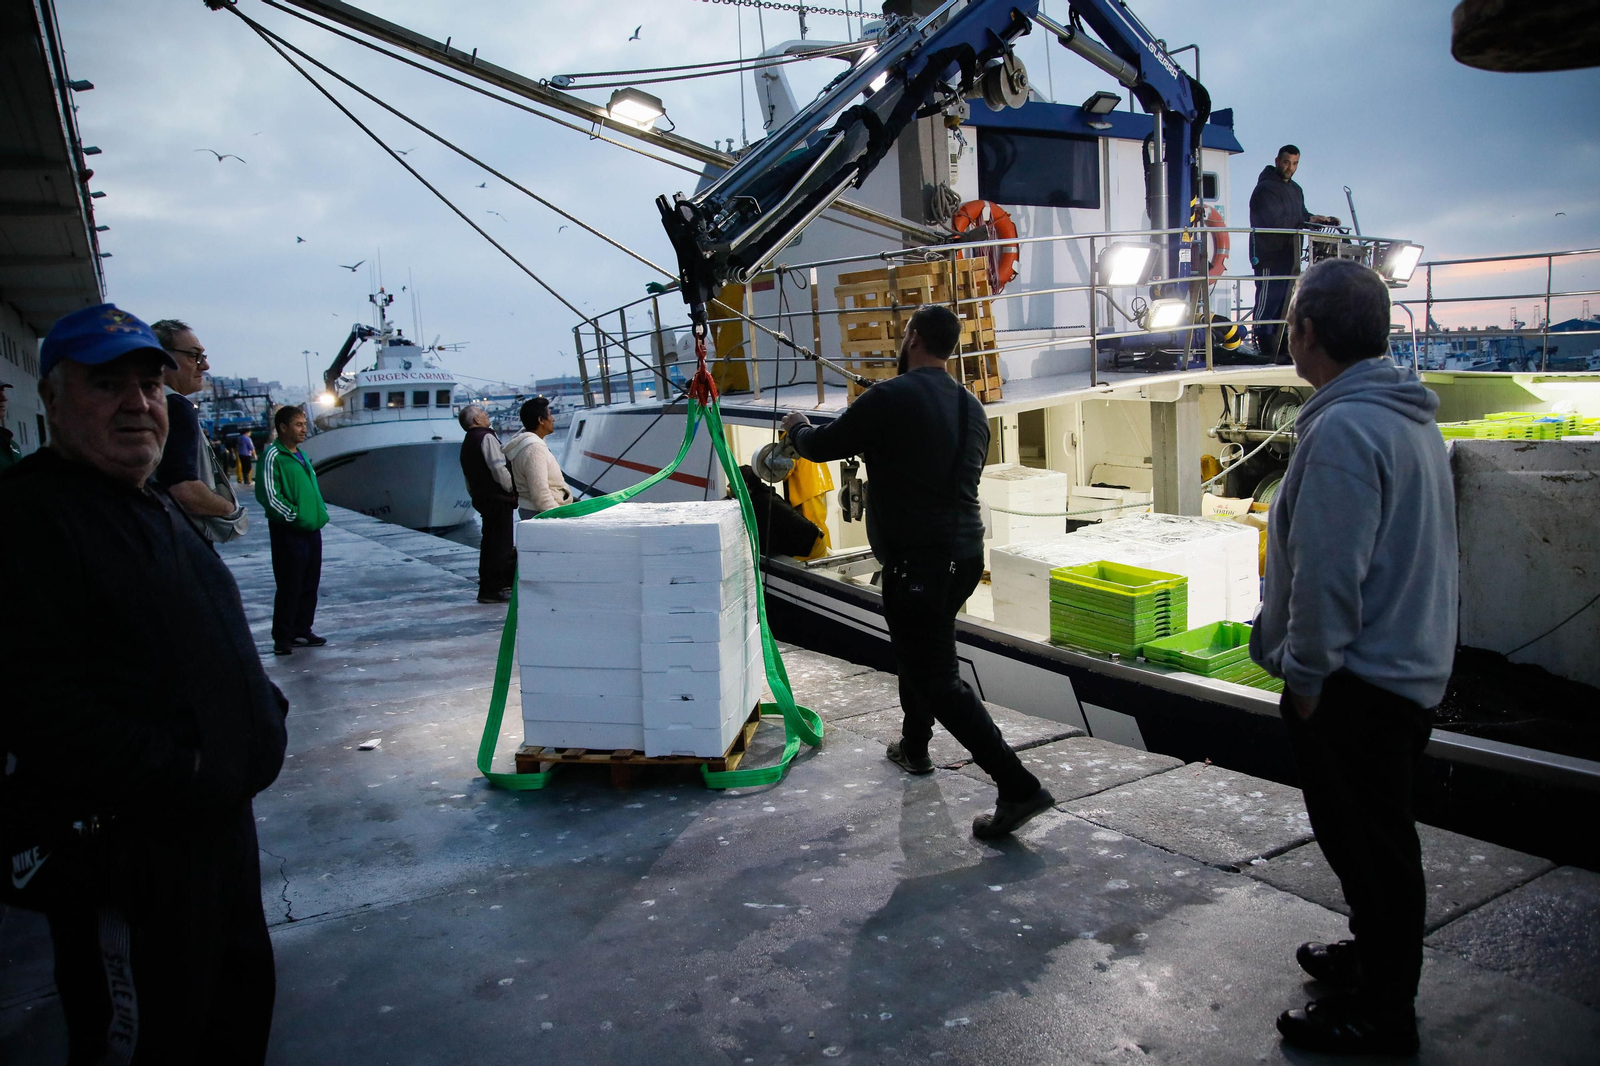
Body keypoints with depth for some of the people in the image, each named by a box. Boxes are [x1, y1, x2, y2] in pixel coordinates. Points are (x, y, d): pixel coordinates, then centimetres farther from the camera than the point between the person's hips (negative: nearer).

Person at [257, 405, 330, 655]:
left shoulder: (301, 455, 15)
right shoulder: (273, 456, -11)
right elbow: (268, 495, -17)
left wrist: (321, 513, 13)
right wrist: (293, 515, -14)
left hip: (311, 530, 8)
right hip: (289, 533, -8)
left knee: (309, 586, 13)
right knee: (290, 587, -3)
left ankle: (302, 631, 23)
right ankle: (283, 638, 7)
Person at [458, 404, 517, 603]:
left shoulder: (466, 444, 19)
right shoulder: (486, 437, -11)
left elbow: (468, 480, 21)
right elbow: (499, 468, -19)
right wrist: (513, 489, -11)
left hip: (481, 498, 10)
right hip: (498, 497, -10)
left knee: (490, 541, 17)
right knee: (501, 543, -8)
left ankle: (487, 583, 24)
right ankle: (491, 590, -8)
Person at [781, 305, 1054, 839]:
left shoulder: (891, 398, -13)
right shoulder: (971, 407, 11)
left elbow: (822, 446, -4)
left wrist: (799, 428, 20)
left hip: (916, 560, -9)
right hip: (965, 554, 9)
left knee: (938, 678, -3)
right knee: (916, 648, 29)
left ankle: (1018, 787, -6)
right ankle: (914, 745, 45)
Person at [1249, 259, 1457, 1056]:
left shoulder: (1344, 429, -24)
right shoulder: (1409, 417, 10)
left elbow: (1328, 572, -26)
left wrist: (1307, 673, -15)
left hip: (1358, 683, -10)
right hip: (1409, 666, 10)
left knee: (1370, 842, 4)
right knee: (1372, 834, 24)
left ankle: (1379, 1012, 20)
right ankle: (1373, 955, 42)